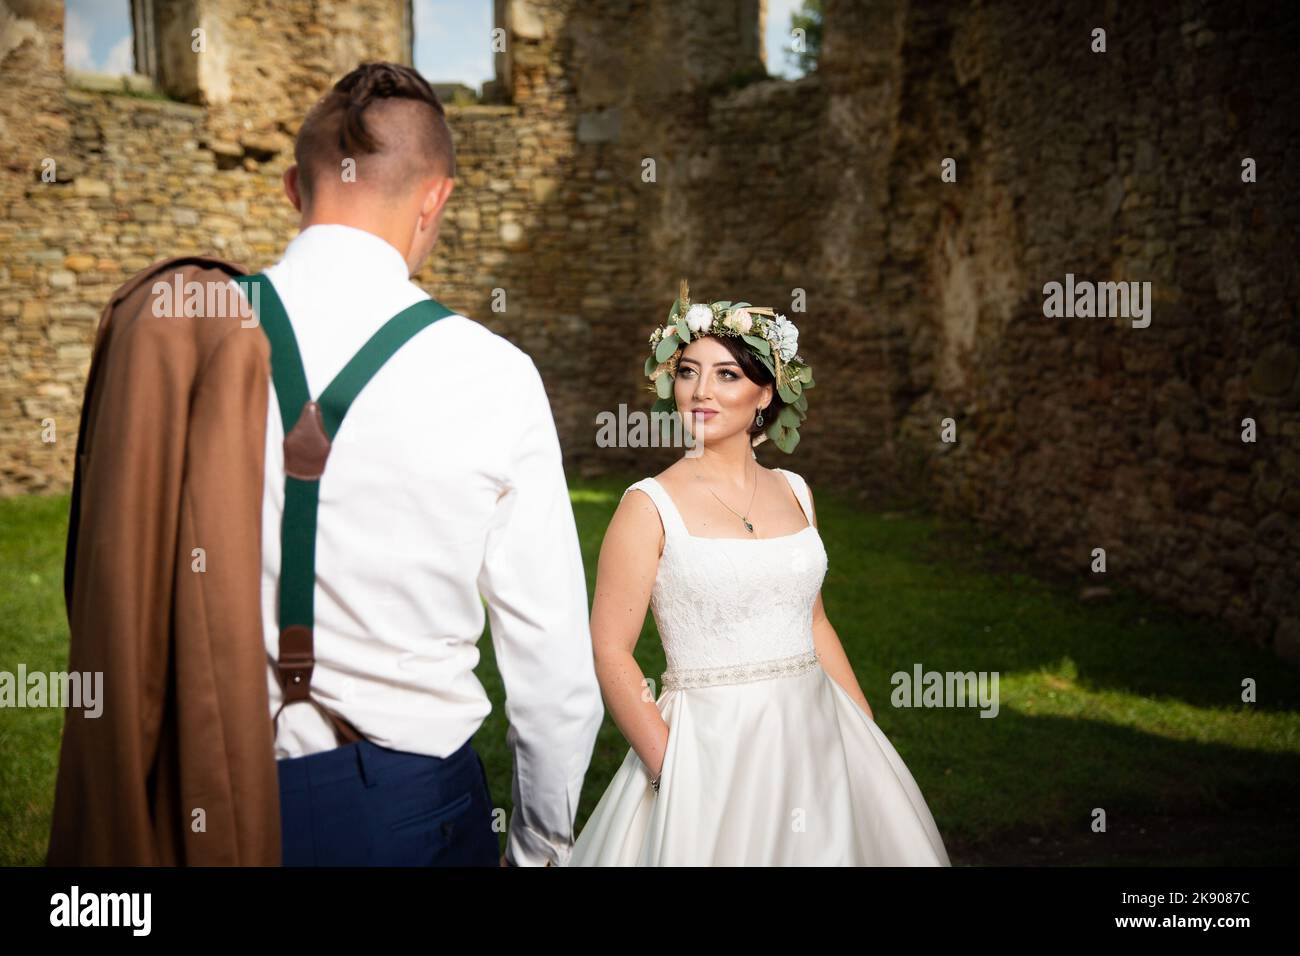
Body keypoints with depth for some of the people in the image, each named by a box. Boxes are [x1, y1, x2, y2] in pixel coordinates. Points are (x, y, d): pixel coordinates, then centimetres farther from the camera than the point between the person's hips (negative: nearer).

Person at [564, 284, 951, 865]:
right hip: (715, 746, -5)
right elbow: (609, 651, -11)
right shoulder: (651, 505, -9)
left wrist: (867, 734, 11)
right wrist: (671, 771, -16)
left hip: (819, 740, 5)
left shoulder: (792, 492, 6)